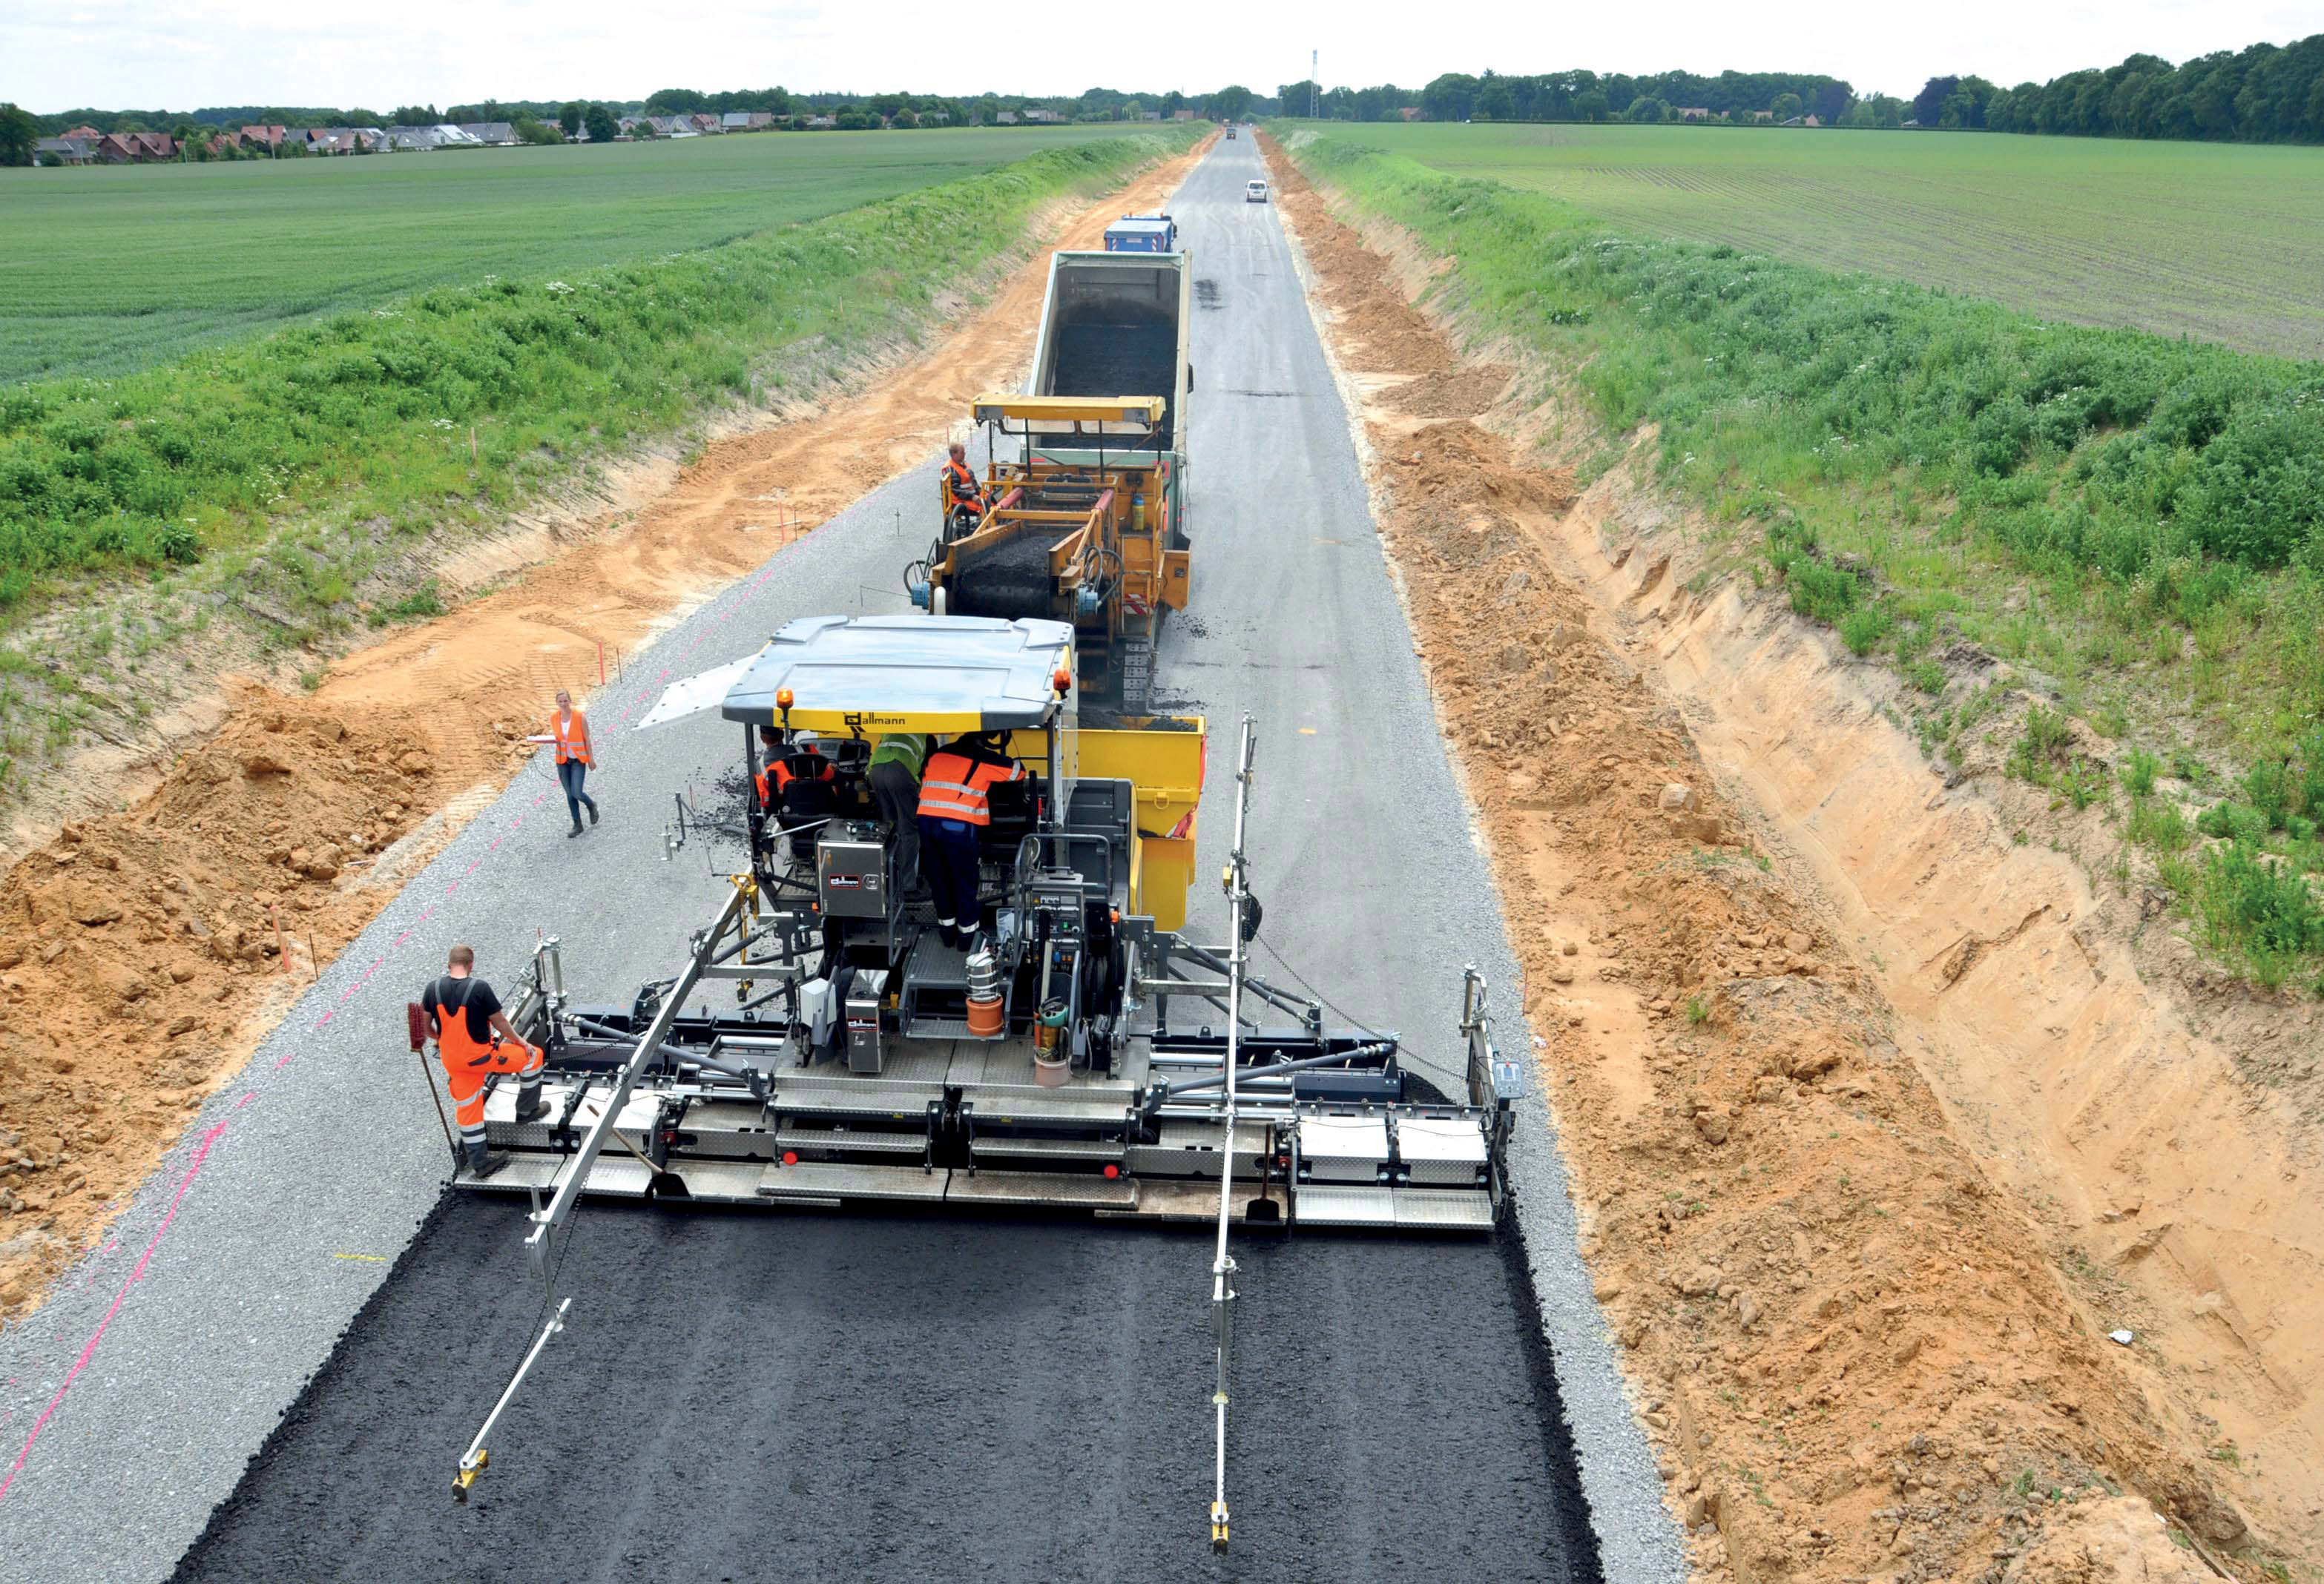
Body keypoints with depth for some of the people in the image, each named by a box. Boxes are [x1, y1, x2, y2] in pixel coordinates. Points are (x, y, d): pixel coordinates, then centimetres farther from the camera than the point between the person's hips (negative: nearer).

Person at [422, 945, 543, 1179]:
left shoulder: (433, 990, -5)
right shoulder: (479, 988, -19)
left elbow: (425, 1026, 6)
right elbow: (500, 1023, -10)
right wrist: (519, 1041, 7)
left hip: (451, 1060, 6)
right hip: (480, 1057, -5)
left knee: (466, 1108, 18)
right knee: (532, 1056, 13)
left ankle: (479, 1160, 27)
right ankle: (527, 1109, 27)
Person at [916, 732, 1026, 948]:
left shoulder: (938, 755, 21)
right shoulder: (984, 759, 8)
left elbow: (923, 781, 31)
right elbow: (1018, 772, 18)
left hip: (926, 819, 5)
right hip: (957, 825, -5)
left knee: (938, 877, 19)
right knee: (965, 879, 12)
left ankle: (947, 930, 29)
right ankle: (966, 932, 20)